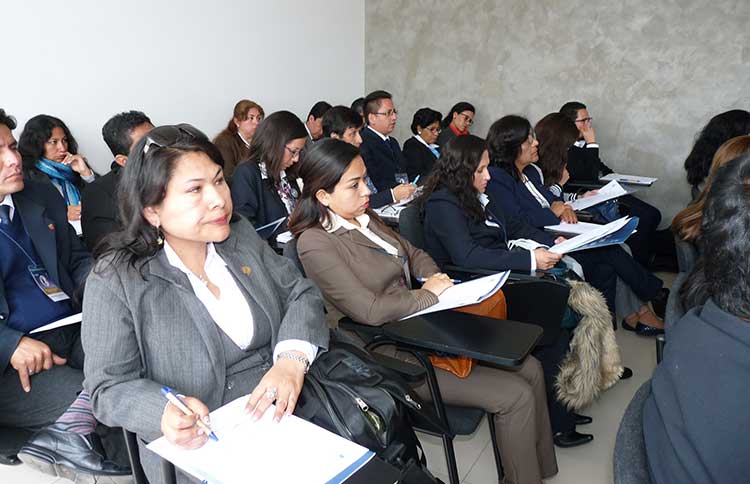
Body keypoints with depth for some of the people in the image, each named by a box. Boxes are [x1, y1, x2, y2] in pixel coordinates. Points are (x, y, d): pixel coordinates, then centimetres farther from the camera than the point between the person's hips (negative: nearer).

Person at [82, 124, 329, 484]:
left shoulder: (241, 235, 4)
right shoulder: (115, 281, -10)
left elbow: (300, 293, 3)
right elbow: (110, 387, -8)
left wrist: (293, 359, -16)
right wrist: (166, 414, -29)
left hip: (286, 407, 5)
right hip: (200, 443, -5)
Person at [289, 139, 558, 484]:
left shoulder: (365, 218, 7)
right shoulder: (315, 243, -18)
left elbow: (412, 253, 19)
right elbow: (370, 310, -24)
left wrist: (434, 276, -3)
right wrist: (429, 294, -12)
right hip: (393, 352, -8)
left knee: (530, 368, 6)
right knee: (516, 396, -12)